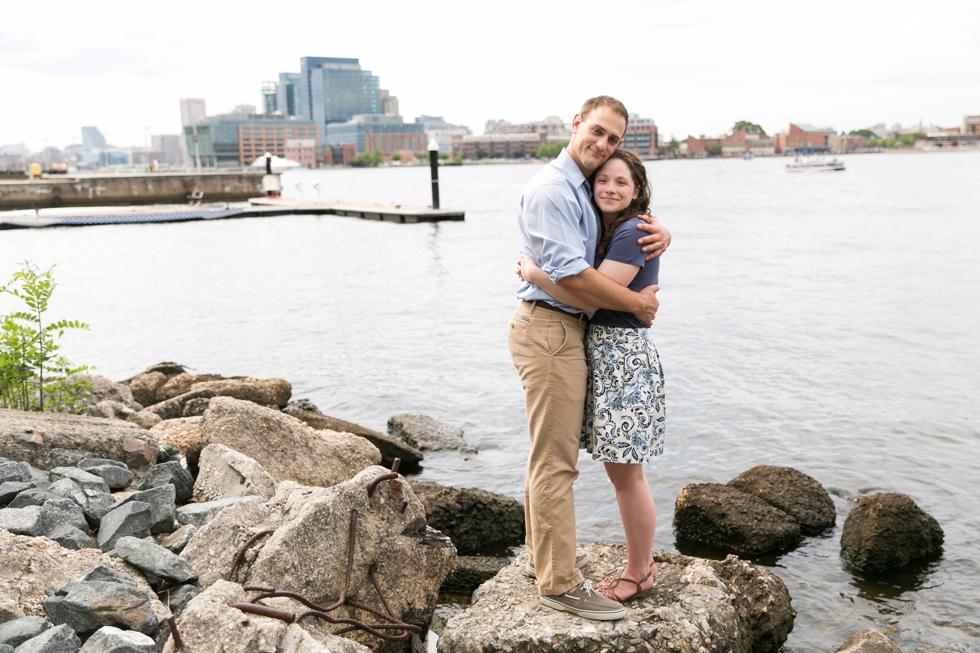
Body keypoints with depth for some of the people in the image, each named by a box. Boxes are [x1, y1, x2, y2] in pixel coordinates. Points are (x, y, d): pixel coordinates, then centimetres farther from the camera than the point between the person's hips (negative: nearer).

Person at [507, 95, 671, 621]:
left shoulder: (587, 191, 16)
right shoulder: (551, 189, -15)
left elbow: (634, 220, 26)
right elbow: (572, 275, -22)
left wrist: (662, 234, 1)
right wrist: (638, 304, -12)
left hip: (564, 328, 10)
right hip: (549, 328, -10)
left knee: (550, 453, 18)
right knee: (556, 461, -6)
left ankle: (544, 555, 32)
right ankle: (560, 584, 1)